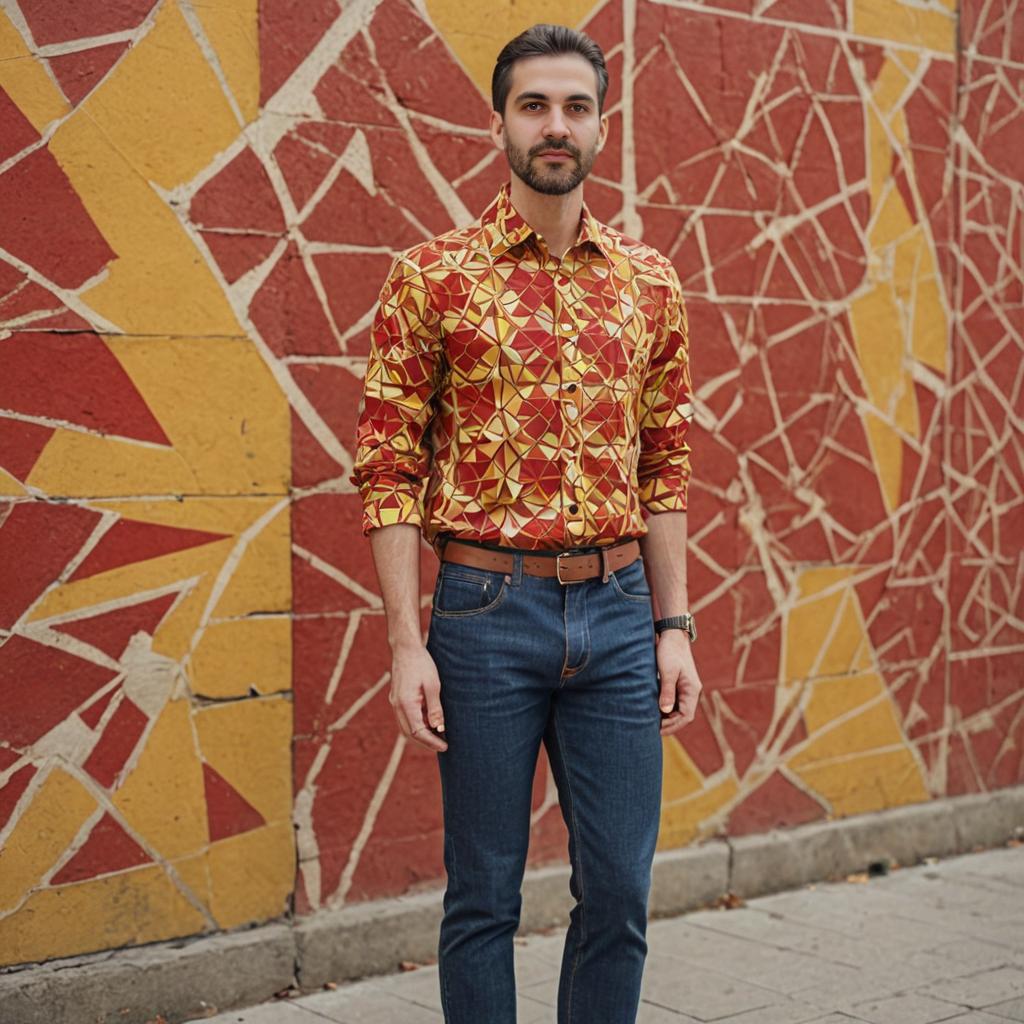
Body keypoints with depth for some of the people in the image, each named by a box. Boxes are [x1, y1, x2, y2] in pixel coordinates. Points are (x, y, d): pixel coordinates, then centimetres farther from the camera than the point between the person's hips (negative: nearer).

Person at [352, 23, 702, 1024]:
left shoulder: (651, 283, 9)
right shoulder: (431, 276, -2)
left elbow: (665, 467, 12)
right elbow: (388, 470, -5)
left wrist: (673, 625, 7)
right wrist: (407, 642, -11)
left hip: (620, 613, 3)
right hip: (487, 612, -3)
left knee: (618, 893, 9)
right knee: (484, 894, 8)